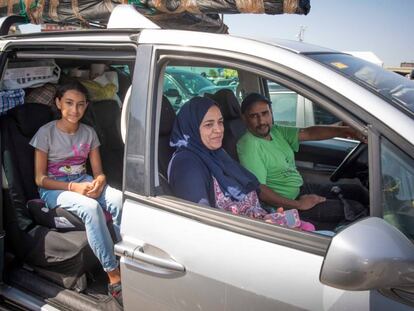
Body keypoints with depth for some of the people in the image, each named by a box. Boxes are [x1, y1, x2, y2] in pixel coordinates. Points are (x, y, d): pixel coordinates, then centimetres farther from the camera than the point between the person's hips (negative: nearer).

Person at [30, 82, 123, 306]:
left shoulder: (89, 133, 3)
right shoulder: (46, 133, -9)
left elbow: (99, 171, 4)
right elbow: (40, 178, -8)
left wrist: (99, 182, -21)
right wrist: (73, 187, -22)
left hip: (83, 181, 4)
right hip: (53, 188, -4)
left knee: (120, 199, -29)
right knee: (91, 207, -36)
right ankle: (115, 279, -31)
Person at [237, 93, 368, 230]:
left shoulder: (275, 131, 6)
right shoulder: (249, 145, -20)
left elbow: (308, 133, -2)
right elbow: (258, 190, -25)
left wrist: (344, 130, -17)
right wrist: (298, 205, -23)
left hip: (302, 188, 9)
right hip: (286, 206, -9)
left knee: (358, 192, 11)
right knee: (356, 209, -12)